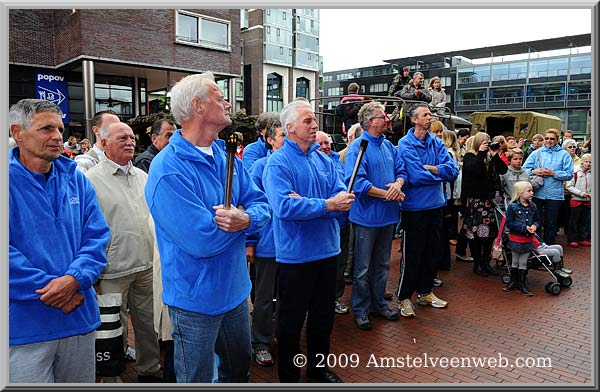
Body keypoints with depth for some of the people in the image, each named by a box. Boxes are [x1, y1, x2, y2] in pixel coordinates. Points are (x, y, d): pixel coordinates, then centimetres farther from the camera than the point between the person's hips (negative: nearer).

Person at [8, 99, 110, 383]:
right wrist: (49, 289, -16)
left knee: (81, 382, 19)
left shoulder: (75, 178, 6)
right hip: (24, 326, -4)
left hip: (80, 318, 4)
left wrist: (75, 279, -15)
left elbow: (97, 235, 1)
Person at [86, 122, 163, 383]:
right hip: (114, 270, -5)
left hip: (146, 265, 6)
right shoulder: (92, 179, -8)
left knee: (148, 322, 17)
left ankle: (150, 370, 35)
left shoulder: (142, 176, 12)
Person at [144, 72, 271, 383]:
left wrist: (247, 219, -25)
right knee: (196, 380, 15)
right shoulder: (169, 168, -24)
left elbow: (261, 205, -2)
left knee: (239, 369, 27)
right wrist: (240, 217, -13)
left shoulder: (226, 156, 2)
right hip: (196, 299, -7)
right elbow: (202, 241, -30)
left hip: (235, 289, 7)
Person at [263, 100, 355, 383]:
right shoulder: (278, 163, -13)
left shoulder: (323, 160, 7)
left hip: (327, 250, 6)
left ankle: (318, 366, 43)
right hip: (295, 254, -6)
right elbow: (284, 207, -27)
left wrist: (305, 203, -19)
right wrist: (326, 205, -22)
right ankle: (288, 377, 31)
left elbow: (343, 197, -4)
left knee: (324, 316, 21)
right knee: (291, 321, 10)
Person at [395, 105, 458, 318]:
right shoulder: (405, 144, -11)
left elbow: (453, 170, -4)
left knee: (431, 252, 16)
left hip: (436, 205, 6)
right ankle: (404, 297, 16)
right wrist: (440, 173, -8)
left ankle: (425, 292, 31)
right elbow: (415, 176, -22)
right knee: (412, 254, 2)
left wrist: (428, 168, -16)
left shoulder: (437, 143, 6)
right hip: (415, 207, -6)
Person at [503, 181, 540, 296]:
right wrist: (524, 227, -22)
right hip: (516, 238, -3)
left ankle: (521, 284, 22)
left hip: (528, 239, 4)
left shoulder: (532, 206, 0)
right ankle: (513, 281, 28)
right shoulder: (512, 207, -15)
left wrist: (534, 226, -13)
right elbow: (509, 223, -16)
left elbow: (537, 220, 10)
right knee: (515, 261, 12)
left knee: (523, 262, 12)